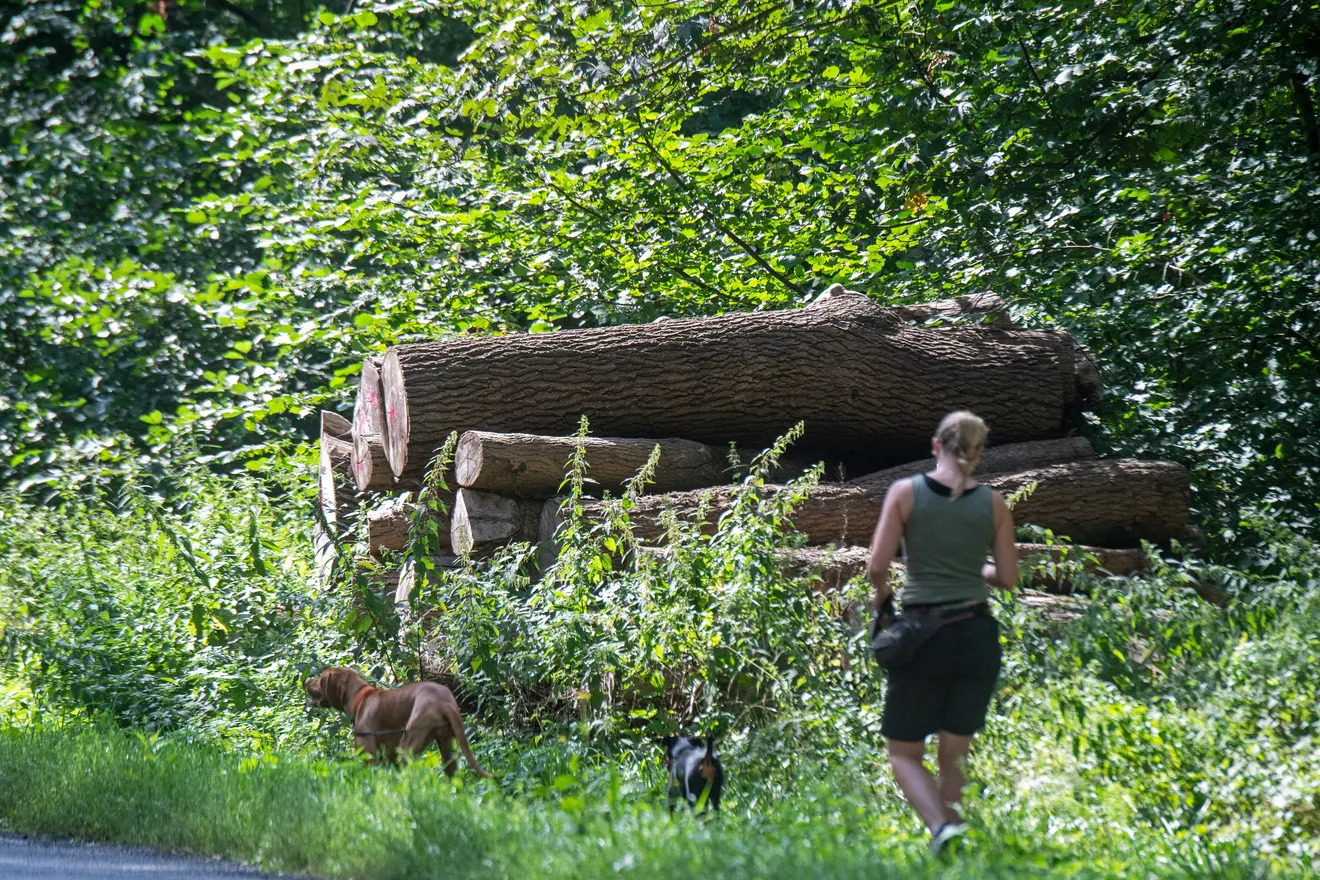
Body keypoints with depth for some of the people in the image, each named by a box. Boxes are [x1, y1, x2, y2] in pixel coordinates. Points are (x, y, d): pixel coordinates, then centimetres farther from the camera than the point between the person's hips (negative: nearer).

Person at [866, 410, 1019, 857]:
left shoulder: (906, 492, -4)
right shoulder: (993, 502, 2)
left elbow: (877, 565, -8)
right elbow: (1008, 577, 6)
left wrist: (881, 591, 13)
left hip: (923, 635, -2)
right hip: (977, 635, 2)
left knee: (903, 752, 8)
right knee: (953, 755, 14)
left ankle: (941, 824, -17)